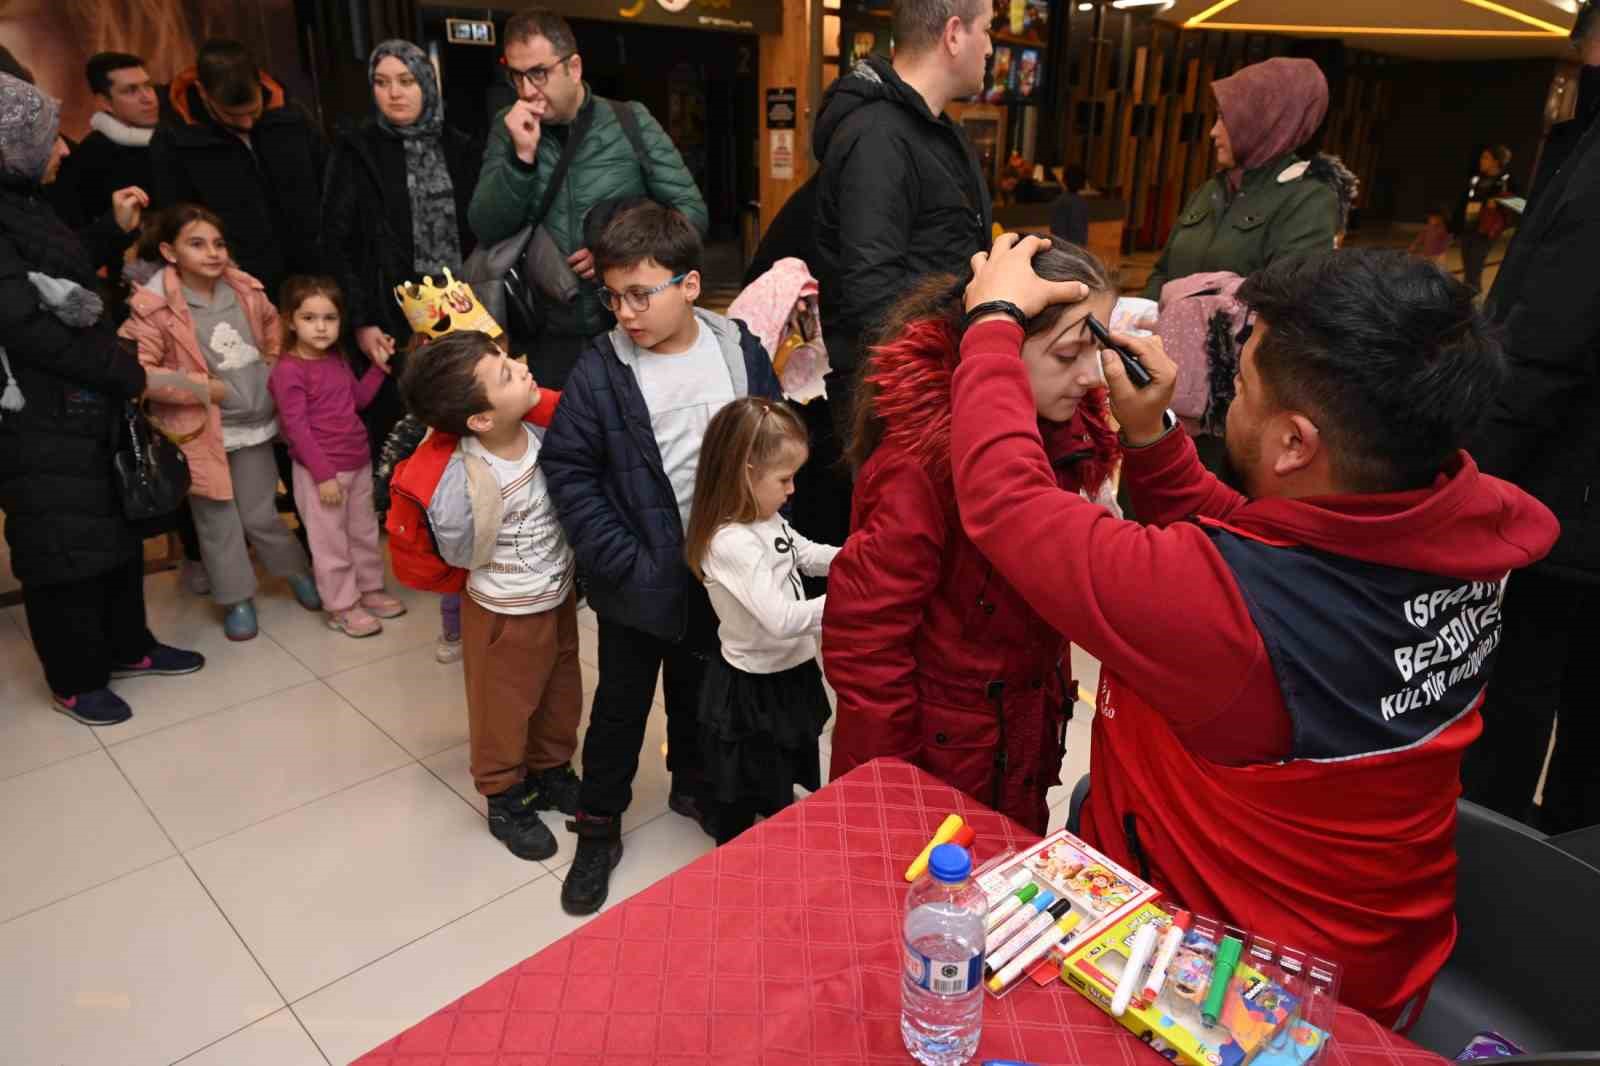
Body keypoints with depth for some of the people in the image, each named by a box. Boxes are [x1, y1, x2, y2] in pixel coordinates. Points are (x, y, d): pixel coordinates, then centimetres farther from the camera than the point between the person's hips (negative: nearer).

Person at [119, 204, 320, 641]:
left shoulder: (244, 289, -1)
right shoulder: (152, 305, -16)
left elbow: (273, 325, 20)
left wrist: (275, 369, 11)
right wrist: (201, 387, -19)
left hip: (254, 424, 3)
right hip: (201, 430, -3)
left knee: (260, 514, 12)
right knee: (218, 520, 9)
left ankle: (298, 572, 34)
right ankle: (237, 599, 24)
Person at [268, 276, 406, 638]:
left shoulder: (337, 360, 6)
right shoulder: (288, 370, -18)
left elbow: (359, 399, 19)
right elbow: (296, 428, -19)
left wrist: (379, 365, 7)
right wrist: (324, 474, -20)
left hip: (358, 463, 8)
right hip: (321, 472, -8)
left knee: (365, 532, 19)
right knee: (330, 542, 5)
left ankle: (370, 590, 35)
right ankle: (342, 608, 16)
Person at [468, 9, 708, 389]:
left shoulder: (630, 123, -1)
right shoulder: (507, 130, 4)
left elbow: (692, 212, -2)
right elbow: (486, 230, -4)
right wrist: (522, 154, -16)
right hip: (550, 339, 1)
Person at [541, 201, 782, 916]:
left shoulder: (741, 352, -6)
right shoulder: (600, 369, -13)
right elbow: (568, 469, -12)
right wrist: (624, 561, -17)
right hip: (638, 581, -2)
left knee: (698, 691, 23)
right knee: (621, 704, 13)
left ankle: (692, 783, 48)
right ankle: (598, 827, 32)